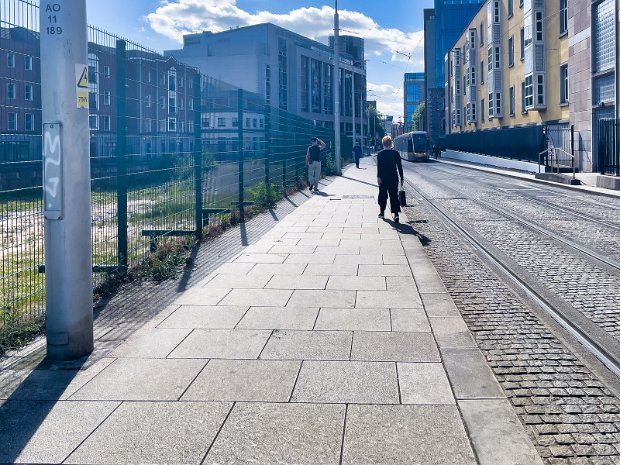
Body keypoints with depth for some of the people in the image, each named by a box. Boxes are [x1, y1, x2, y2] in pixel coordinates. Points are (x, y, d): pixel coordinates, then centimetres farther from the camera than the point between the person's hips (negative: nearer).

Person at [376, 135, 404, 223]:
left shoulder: (380, 154, -3)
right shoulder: (396, 153, 2)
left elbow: (379, 166, -12)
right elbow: (399, 166, 3)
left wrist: (378, 177, -14)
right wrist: (402, 178, 8)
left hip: (383, 178, -1)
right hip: (394, 178, 1)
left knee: (383, 195, 14)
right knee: (394, 195, 0)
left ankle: (382, 212, 23)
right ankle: (396, 214, -12)